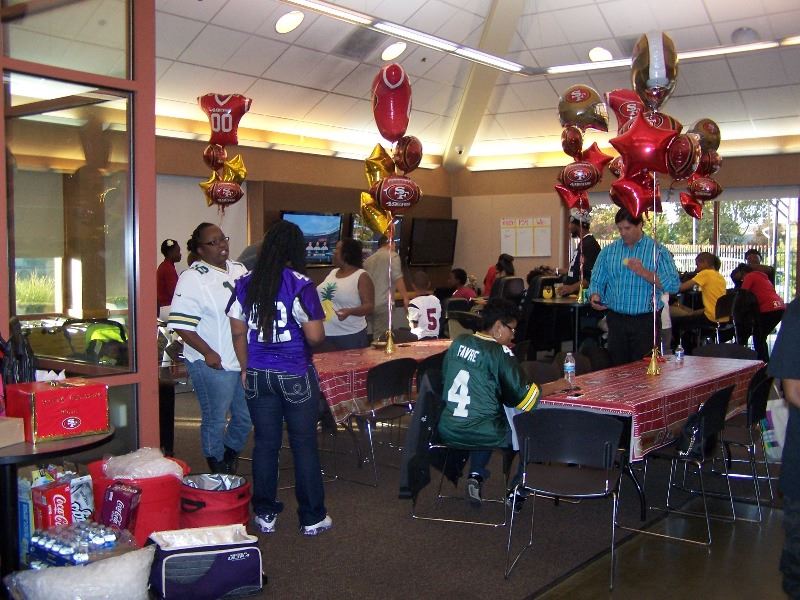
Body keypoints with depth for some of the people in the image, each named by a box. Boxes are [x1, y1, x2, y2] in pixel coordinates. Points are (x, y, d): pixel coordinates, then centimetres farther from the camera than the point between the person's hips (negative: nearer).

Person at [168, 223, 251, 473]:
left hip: (244, 360, 7)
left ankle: (230, 458, 37)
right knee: (215, 420, 7)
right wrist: (208, 353, -20)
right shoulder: (192, 277, -12)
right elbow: (181, 324, -17)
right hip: (214, 364, -7)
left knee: (245, 416, 16)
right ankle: (218, 471, 23)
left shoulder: (239, 270, 10)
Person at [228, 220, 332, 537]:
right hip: (296, 376, -4)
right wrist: (315, 328, 7)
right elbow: (315, 336, -15)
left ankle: (265, 514, 22)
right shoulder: (300, 285, -13)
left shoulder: (246, 283, 1)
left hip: (258, 375, 4)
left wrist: (246, 368, 15)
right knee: (304, 445, 7)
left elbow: (238, 331, 5)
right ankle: (312, 517, 16)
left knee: (265, 444, 13)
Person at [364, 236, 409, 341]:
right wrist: (405, 297, -14)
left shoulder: (368, 260, 19)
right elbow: (398, 278, -13)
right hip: (383, 303, -6)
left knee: (368, 337, 11)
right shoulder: (392, 256, 0)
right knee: (380, 338, -6)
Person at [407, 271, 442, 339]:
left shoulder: (414, 303, -13)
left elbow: (413, 325, -13)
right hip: (435, 337, 6)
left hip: (420, 338, -6)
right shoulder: (436, 300, 5)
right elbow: (439, 320, 11)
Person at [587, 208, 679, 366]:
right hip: (616, 320, 3)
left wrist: (644, 273, -18)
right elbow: (597, 281, 10)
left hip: (645, 321, -2)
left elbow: (673, 285, -9)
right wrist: (595, 296, -12)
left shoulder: (658, 251, -1)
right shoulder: (608, 251, 9)